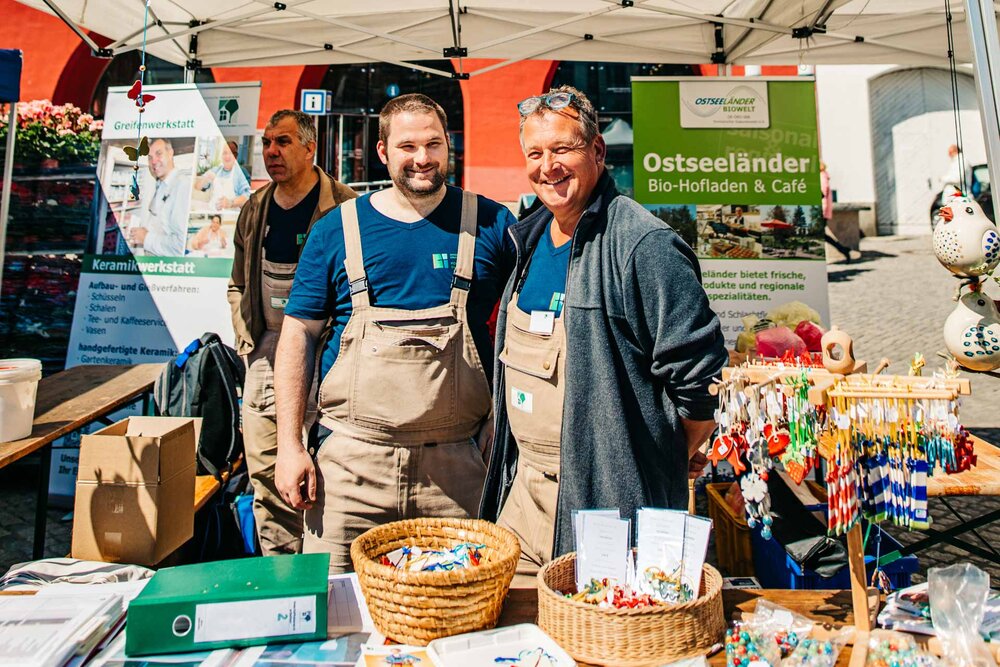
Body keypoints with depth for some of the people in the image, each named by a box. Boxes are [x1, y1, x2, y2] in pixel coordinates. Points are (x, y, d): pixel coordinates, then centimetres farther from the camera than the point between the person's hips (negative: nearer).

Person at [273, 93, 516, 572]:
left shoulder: (489, 225, 2)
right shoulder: (336, 230, 4)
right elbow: (299, 336, 5)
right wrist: (290, 445, -1)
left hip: (456, 461, 0)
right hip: (350, 458, 1)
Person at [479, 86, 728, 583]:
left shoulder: (644, 246, -17)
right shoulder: (528, 239, 9)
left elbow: (698, 372, -16)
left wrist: (673, 457, -3)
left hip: (611, 499, -7)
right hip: (522, 489, 8)